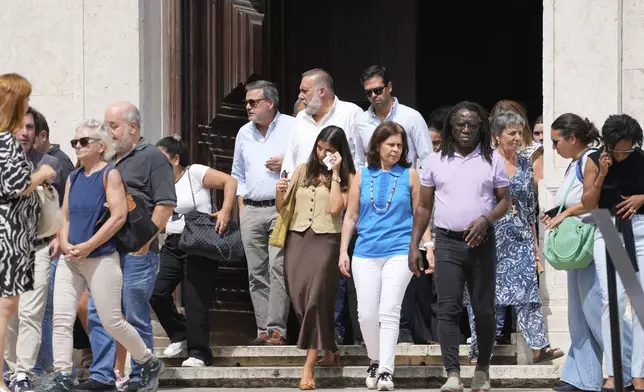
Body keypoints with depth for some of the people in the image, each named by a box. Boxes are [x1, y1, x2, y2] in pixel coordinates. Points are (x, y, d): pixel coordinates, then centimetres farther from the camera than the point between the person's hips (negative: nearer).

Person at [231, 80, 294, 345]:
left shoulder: (292, 128, 0)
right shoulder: (244, 133, 17)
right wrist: (241, 204, 14)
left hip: (281, 208, -5)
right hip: (251, 211, 5)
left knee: (278, 269, -14)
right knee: (256, 273, 3)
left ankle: (276, 329, -15)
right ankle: (263, 330, 4)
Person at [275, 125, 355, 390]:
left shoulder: (346, 178, 4)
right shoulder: (302, 171, 14)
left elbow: (335, 208, -12)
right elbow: (282, 209, 16)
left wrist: (335, 173, -9)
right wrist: (279, 193, -6)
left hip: (326, 240, -4)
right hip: (297, 239, 4)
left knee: (316, 298, -15)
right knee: (299, 299, 0)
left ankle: (309, 366, -17)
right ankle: (327, 349, 20)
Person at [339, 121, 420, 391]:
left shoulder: (410, 175, 3)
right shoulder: (363, 176, 8)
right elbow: (351, 217, 12)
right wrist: (343, 252, 7)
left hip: (399, 251, -2)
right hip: (366, 253, 2)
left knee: (389, 311, -11)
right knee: (366, 313, 2)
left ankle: (386, 370, -11)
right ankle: (374, 361, 23)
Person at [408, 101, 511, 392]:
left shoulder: (492, 160, 5)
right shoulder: (435, 161, 7)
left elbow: (505, 201, 5)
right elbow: (424, 206, 11)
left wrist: (485, 220, -15)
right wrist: (414, 246, 5)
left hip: (482, 242, 0)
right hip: (447, 243, 0)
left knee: (484, 310, 5)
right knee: (448, 310, -9)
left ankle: (482, 369, 20)